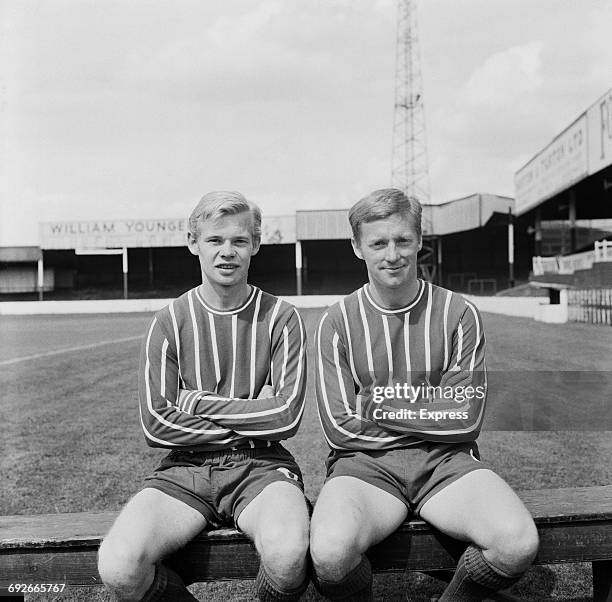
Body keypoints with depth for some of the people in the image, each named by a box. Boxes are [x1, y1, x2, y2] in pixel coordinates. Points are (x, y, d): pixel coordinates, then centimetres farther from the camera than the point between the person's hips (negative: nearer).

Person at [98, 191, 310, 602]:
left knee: (288, 554, -33)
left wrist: (198, 402, -6)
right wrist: (252, 418, -6)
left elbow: (286, 416, -7)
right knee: (118, 567, -26)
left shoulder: (280, 318, 2)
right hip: (187, 466, 1)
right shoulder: (170, 323, 4)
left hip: (260, 465, -1)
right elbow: (156, 425, -4)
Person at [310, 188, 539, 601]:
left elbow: (466, 420, -2)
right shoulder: (338, 323, 3)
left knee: (519, 544, -26)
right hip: (365, 462, -1)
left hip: (446, 461, 2)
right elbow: (340, 429, -4)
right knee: (330, 552, -32)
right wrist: (430, 413, -3)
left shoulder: (459, 315, 4)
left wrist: (383, 408, -5)